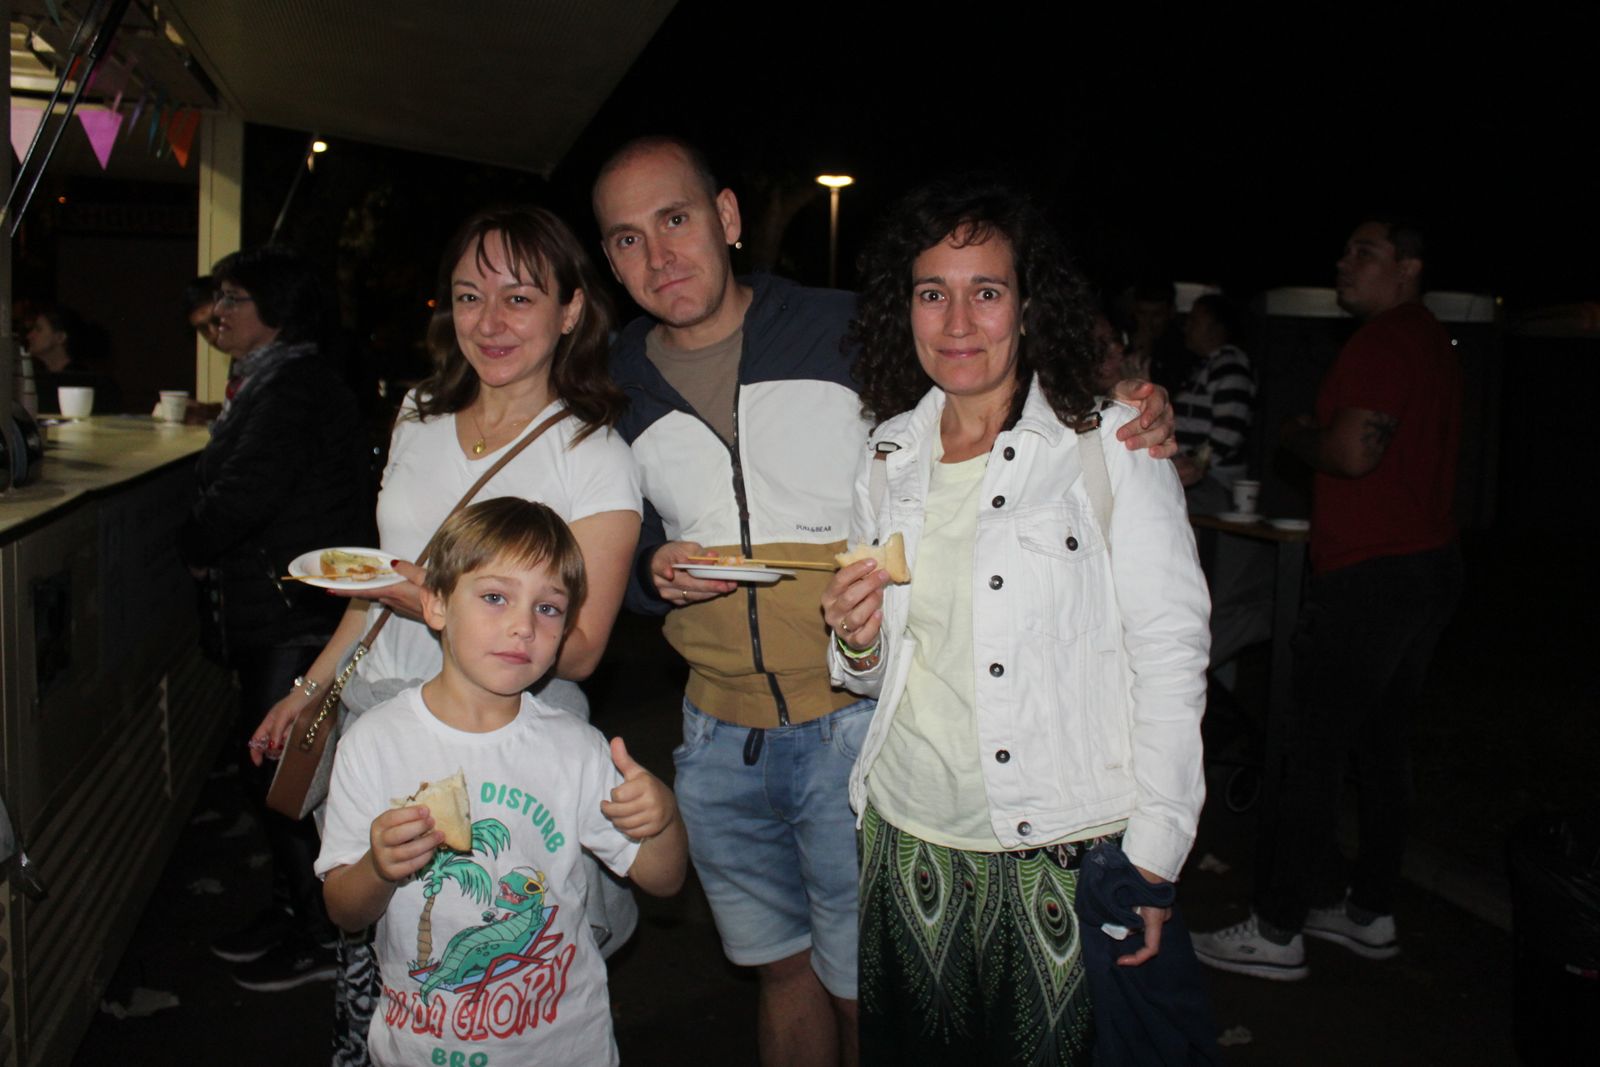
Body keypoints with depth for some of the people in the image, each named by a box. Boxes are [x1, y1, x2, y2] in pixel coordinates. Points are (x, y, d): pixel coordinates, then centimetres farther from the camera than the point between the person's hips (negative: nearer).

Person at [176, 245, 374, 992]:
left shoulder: (292, 385, -17)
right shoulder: (274, 380, 17)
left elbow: (243, 493, -24)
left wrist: (190, 546, -7)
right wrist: (208, 548, 2)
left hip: (296, 615, -10)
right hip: (279, 610, 10)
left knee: (280, 772, -2)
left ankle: (318, 938, 11)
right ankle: (292, 911, 31)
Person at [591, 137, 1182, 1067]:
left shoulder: (849, 334, -8)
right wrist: (655, 575, -7)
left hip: (857, 727, -3)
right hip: (720, 739, 4)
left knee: (866, 986, 10)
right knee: (785, 967, 21)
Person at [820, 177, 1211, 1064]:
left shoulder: (1110, 443, -7)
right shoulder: (888, 457, 7)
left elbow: (1170, 651, -8)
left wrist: (1152, 857, -12)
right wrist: (857, 645, -7)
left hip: (1064, 857, -4)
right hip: (910, 842, 4)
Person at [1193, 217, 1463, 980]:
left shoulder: (1383, 341, -13)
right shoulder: (1433, 343, 18)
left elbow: (1353, 451, -23)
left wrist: (1298, 436, -4)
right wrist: (1318, 436, 15)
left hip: (1371, 573, -10)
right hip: (1430, 565, 10)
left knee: (1305, 750, -6)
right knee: (1381, 744, 15)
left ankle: (1275, 932, 0)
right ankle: (1369, 913, 25)